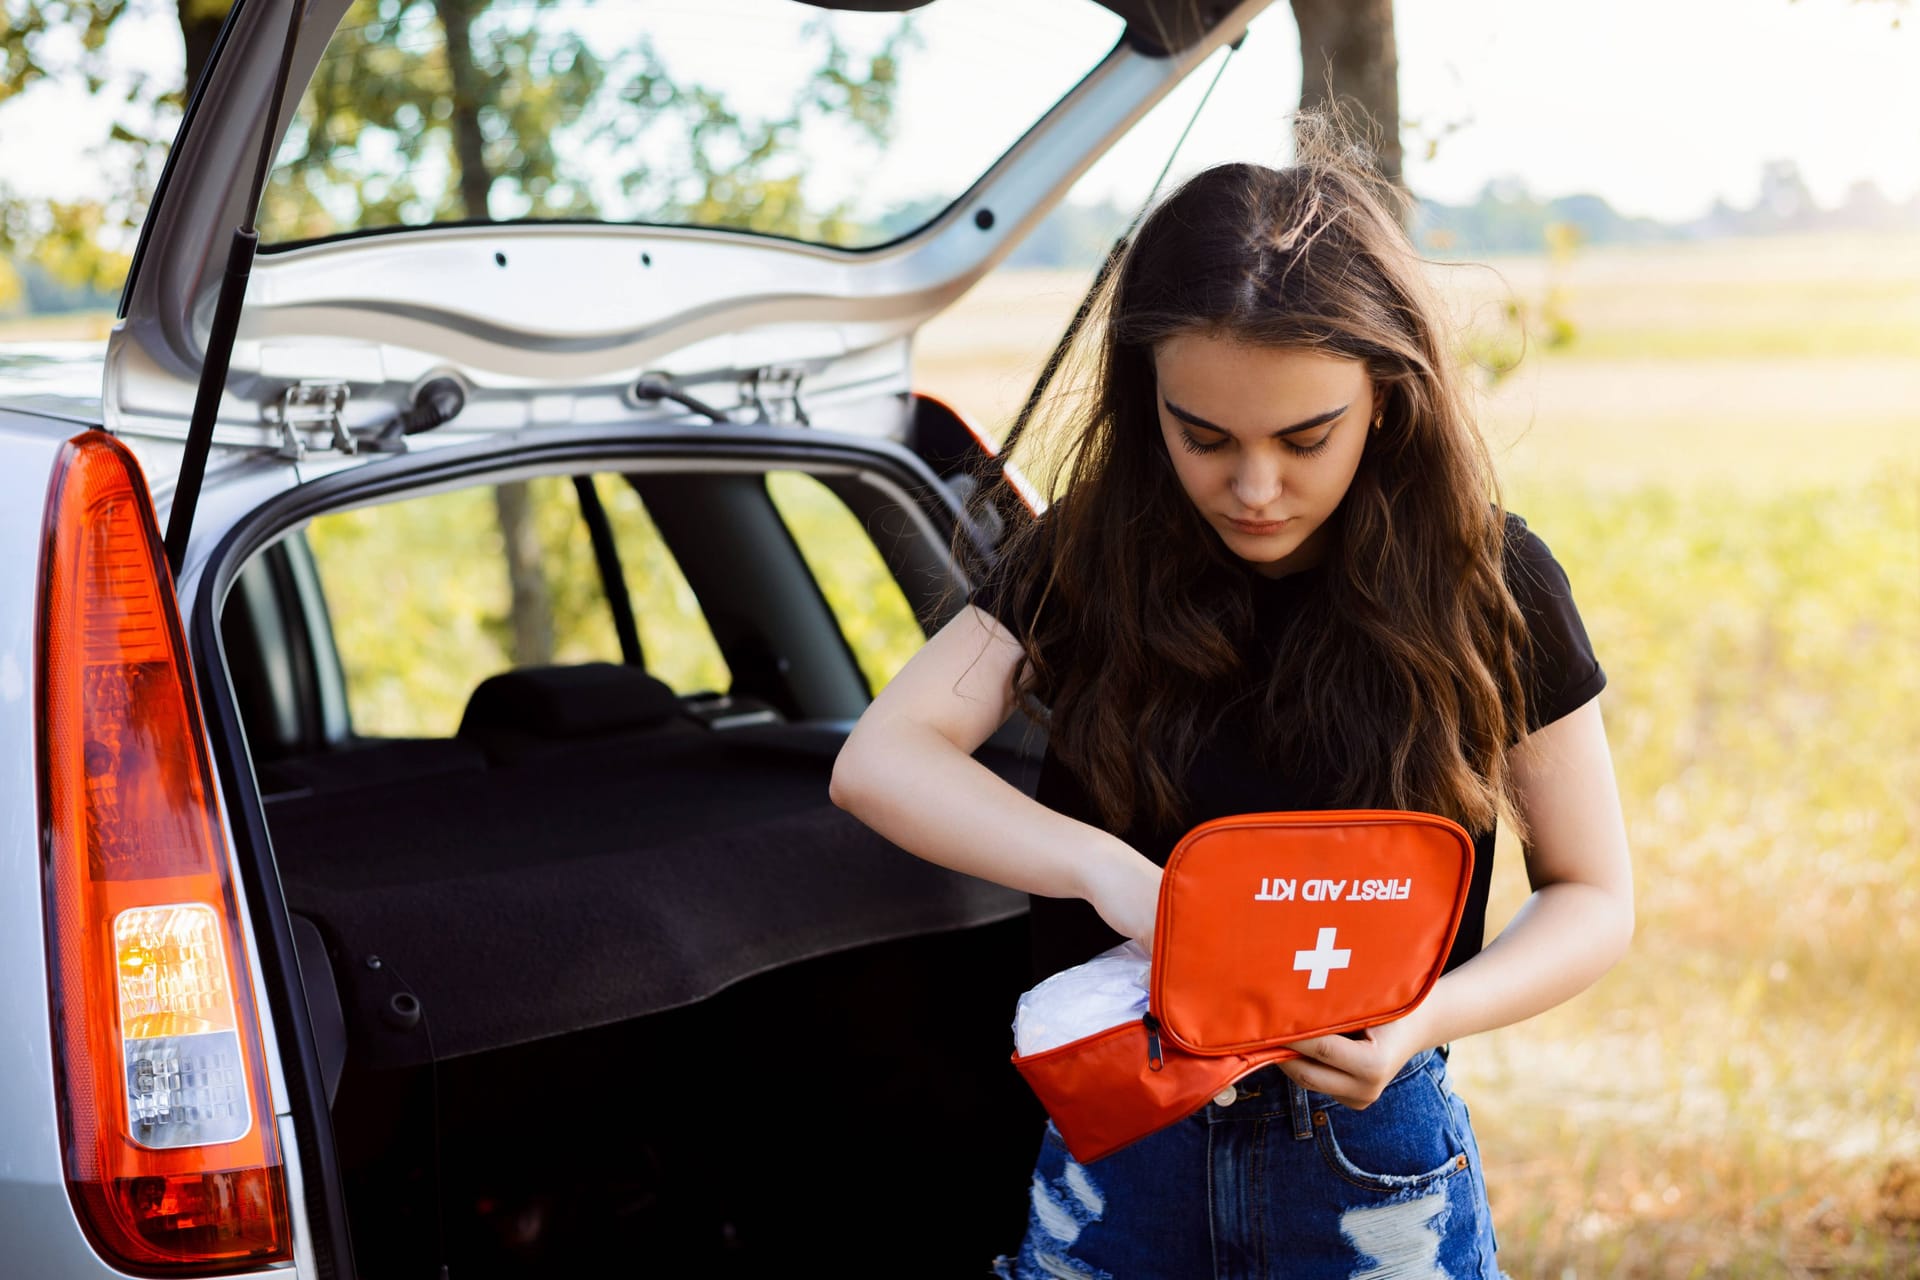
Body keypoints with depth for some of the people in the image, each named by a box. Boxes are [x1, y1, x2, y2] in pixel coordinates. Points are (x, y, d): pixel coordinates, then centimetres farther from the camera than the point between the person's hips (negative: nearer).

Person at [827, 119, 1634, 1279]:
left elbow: (1595, 898, -1)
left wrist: (1433, 1016, -21)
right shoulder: (1090, 561, -5)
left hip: (1375, 1168, -1)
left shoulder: (1489, 587, -8)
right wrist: (1107, 868, -29)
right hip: (1112, 1168, 1)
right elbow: (878, 759, -14)